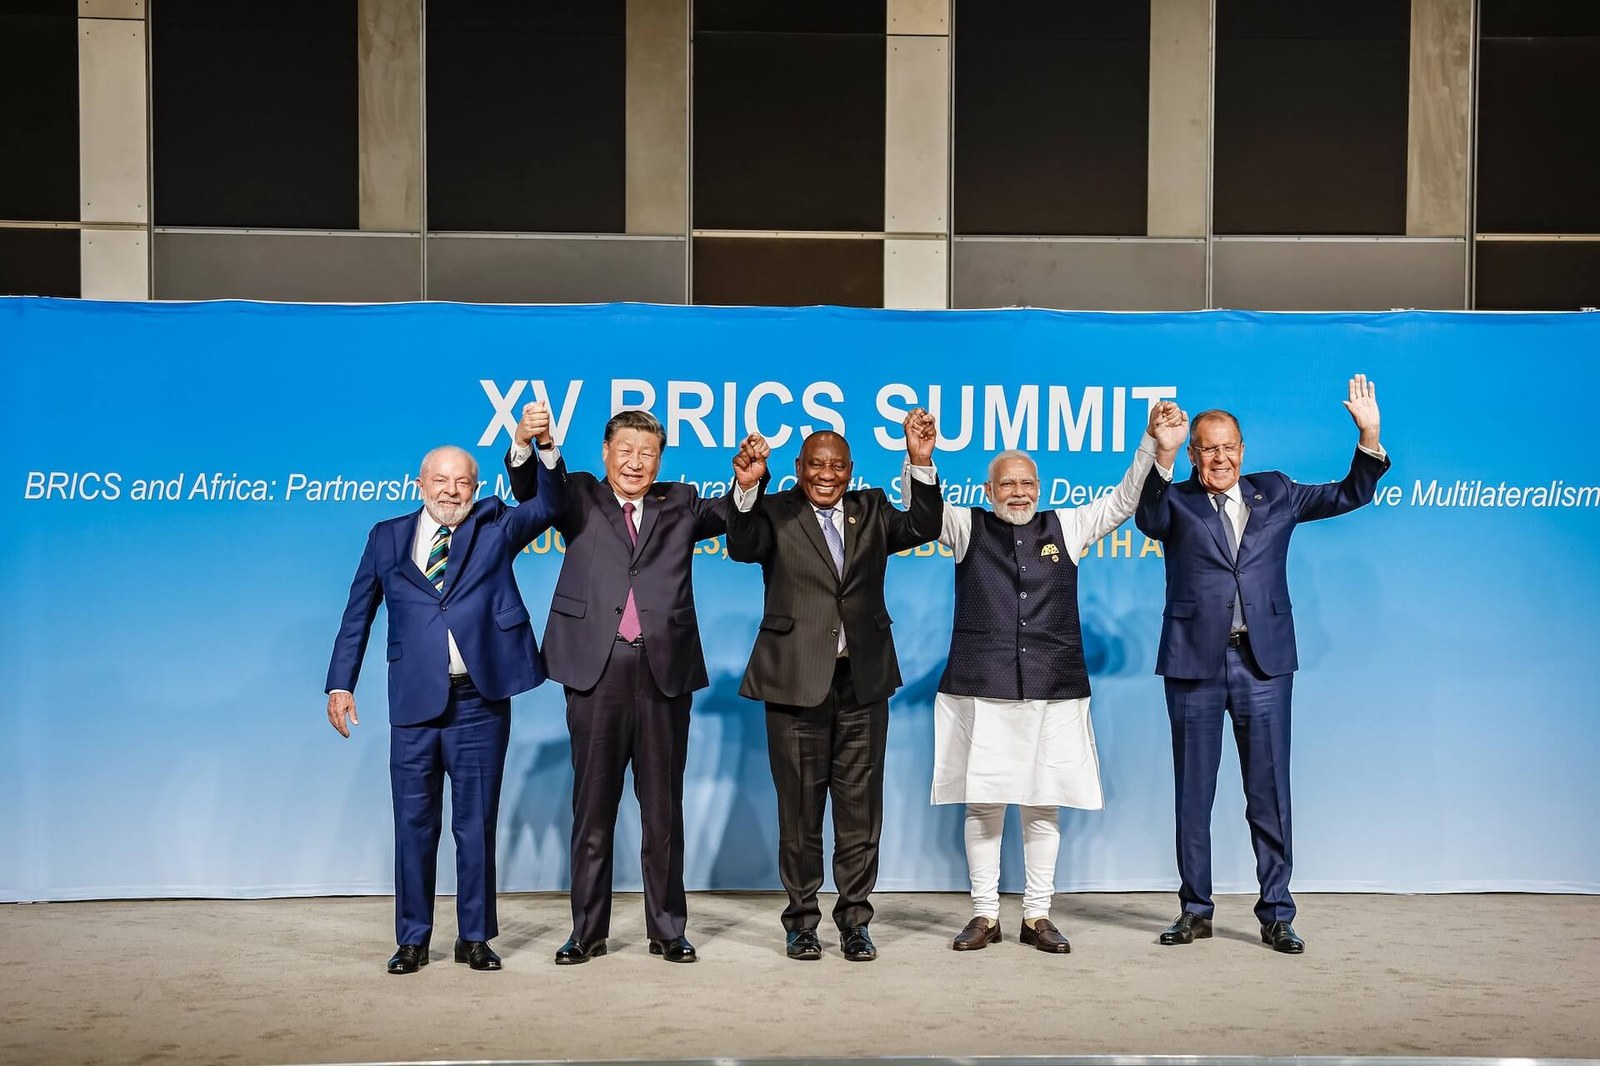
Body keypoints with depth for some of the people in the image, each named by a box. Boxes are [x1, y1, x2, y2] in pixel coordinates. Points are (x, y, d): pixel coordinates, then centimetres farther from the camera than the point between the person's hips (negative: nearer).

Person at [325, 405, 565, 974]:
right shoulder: (388, 538, 10)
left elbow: (548, 504, -9)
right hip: (414, 704, 1)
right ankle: (412, 939, 20)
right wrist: (341, 684, 5)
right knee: (414, 825, 7)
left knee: (477, 825, 7)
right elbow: (357, 616, 12)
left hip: (480, 703, -1)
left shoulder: (495, 528, 7)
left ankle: (475, 938, 18)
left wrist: (545, 447, -26)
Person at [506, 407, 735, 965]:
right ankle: (587, 930, 18)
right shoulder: (580, 498, 11)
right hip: (597, 670, -1)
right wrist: (525, 447, -25)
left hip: (665, 670, 1)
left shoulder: (680, 504, 14)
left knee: (663, 808, 8)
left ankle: (667, 930, 19)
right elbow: (530, 492, -4)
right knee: (593, 805, 7)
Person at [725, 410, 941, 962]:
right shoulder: (775, 512, 1)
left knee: (860, 808, 8)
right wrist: (747, 487, -36)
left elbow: (923, 528, -4)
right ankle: (802, 919, 19)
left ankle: (855, 920, 19)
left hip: (863, 681, 3)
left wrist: (921, 464, -17)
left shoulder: (871, 511, 11)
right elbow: (743, 547, -18)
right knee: (800, 808, 6)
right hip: (797, 680, -2)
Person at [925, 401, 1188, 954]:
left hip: (1054, 691, 1)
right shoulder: (967, 527, 8)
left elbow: (1124, 501, 10)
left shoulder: (1066, 527, 12)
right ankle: (985, 915, 14)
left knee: (1044, 806, 5)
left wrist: (1157, 450, -4)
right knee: (982, 805, 3)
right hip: (980, 691, -1)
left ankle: (1037, 916, 17)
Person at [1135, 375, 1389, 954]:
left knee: (1270, 793, 6)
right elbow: (1146, 517, -20)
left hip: (1263, 662, 1)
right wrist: (1158, 456, -36)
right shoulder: (1176, 501, 2)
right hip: (1195, 663, -1)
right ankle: (1195, 910, 20)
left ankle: (1276, 914, 16)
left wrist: (1369, 437, -4)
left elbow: (1349, 494, 12)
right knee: (1193, 795, 8)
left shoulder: (1274, 493, 11)